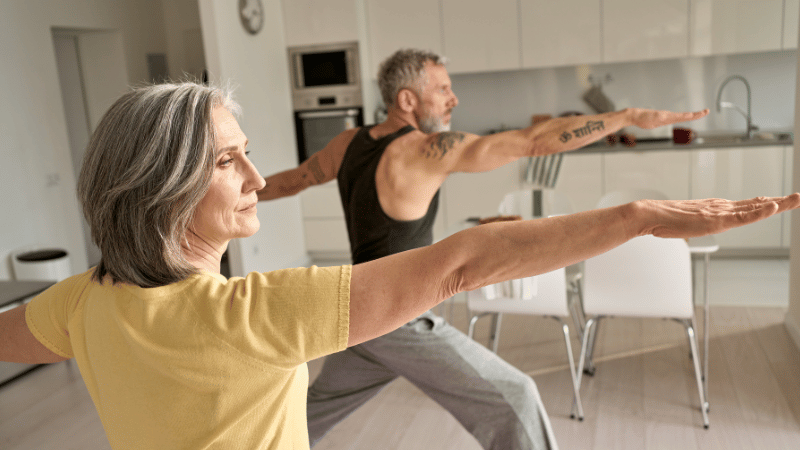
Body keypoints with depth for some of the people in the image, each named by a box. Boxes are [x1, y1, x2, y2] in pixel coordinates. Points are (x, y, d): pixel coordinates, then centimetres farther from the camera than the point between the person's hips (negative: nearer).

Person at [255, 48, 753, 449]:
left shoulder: (349, 143, 3)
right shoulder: (428, 149, -20)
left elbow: (293, 178, 17)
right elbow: (534, 140, -24)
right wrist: (630, 115, -19)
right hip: (400, 323, -8)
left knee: (321, 406, 29)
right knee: (512, 399, 1)